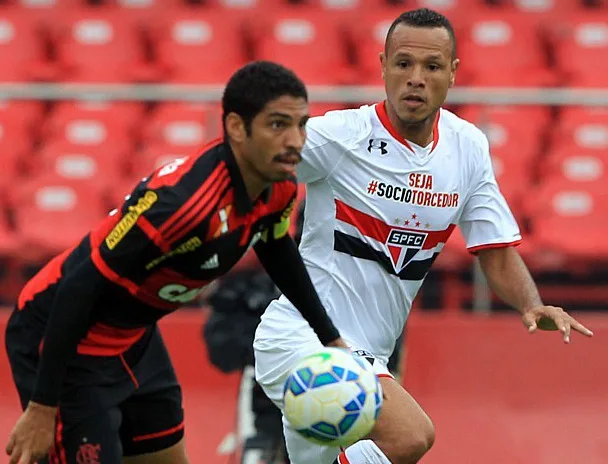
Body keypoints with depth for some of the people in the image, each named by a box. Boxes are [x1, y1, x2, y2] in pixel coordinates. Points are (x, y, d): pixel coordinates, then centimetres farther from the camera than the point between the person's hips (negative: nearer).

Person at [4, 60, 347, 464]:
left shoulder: (279, 186, -8)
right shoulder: (182, 200, -34)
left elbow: (278, 253, 18)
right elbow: (79, 287, -31)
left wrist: (330, 339, 18)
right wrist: (42, 408, -29)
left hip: (136, 337, 9)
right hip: (62, 334, -9)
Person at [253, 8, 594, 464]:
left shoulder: (469, 147, 4)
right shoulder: (340, 136, -13)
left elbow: (498, 253, 8)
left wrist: (533, 305, -10)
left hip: (367, 357, 7)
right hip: (300, 337, -7)